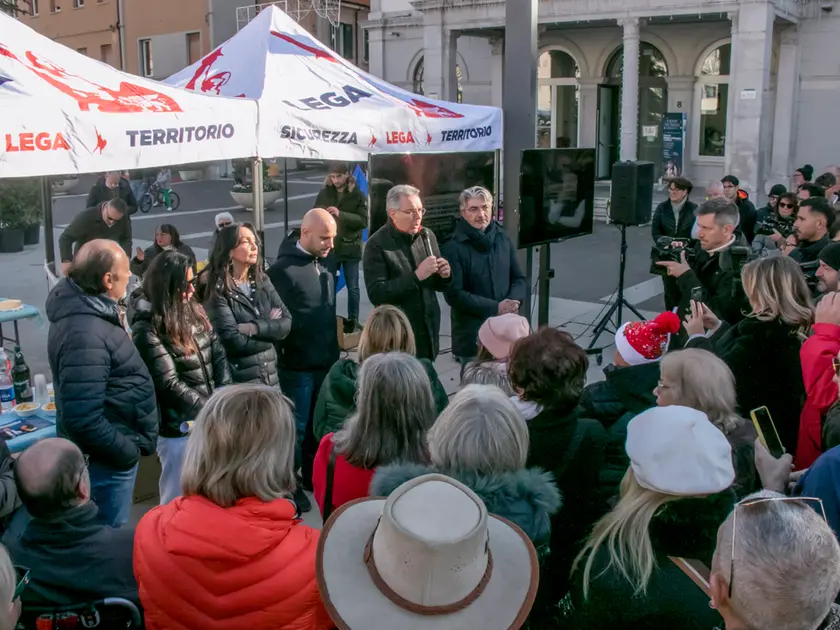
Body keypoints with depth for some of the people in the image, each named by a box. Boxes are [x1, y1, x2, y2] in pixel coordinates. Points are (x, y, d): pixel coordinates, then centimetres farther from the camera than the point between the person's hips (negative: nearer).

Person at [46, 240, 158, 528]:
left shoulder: (88, 307, 3)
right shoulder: (85, 334, -29)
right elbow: (83, 418, -31)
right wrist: (127, 451, -20)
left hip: (114, 448, 10)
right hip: (106, 456, -10)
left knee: (104, 531, 25)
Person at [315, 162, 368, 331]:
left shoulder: (357, 195, -4)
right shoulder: (324, 193, 3)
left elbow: (364, 221, -14)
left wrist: (341, 214, -25)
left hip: (350, 248, -2)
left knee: (352, 287, 7)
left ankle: (353, 319, 19)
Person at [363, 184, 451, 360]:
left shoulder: (427, 236, 5)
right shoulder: (377, 245, -12)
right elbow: (376, 294, -20)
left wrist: (444, 276, -8)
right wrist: (416, 275, -25)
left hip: (429, 335, 6)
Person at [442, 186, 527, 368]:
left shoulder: (503, 238, 6)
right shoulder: (453, 247, -10)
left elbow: (520, 279, 10)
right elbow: (454, 294, -15)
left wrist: (513, 301, -12)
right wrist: (495, 308, -19)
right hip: (472, 337, -5)